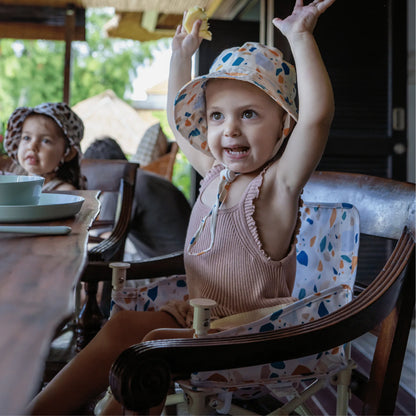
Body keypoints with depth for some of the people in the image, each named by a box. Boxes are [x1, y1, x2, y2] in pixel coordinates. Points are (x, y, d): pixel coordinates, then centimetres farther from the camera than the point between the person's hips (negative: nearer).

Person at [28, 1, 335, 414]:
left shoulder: (277, 185, -16)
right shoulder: (215, 174, 6)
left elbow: (318, 113, -34)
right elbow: (180, 123, 23)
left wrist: (300, 37, -29)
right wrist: (182, 54, 26)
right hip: (198, 316, 8)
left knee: (155, 345, -27)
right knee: (122, 326, -3)